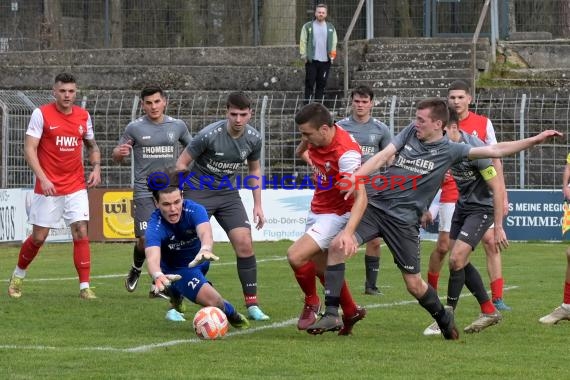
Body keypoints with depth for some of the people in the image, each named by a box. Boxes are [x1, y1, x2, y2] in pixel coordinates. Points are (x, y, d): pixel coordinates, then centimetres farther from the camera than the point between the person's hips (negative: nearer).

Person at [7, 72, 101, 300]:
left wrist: (96, 167, 2)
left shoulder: (83, 116, 6)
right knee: (39, 237, 3)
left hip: (76, 187, 3)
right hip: (48, 186, -3)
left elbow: (92, 146, 20)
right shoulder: (41, 114, -7)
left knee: (81, 232, -9)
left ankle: (85, 287, -6)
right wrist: (43, 178, -19)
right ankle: (18, 275, 29)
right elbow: (29, 149, -9)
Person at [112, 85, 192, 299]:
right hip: (144, 191, -2)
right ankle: (136, 269, 23)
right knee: (146, 239, -9)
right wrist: (120, 152, -18)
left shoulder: (177, 126, 6)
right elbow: (116, 157, 6)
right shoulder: (135, 128, 1)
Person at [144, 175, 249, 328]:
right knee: (213, 300, -24)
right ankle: (231, 313, 9)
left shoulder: (194, 210, -30)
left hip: (198, 260, 4)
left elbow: (205, 232, -51)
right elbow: (152, 258, -51)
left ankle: (176, 292, 66)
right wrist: (158, 276, -75)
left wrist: (205, 250, -75)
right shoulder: (155, 227, -34)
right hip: (177, 271, -4)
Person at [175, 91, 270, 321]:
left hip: (228, 194, 4)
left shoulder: (253, 138, -7)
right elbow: (181, 164, -12)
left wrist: (257, 205, 8)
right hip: (198, 192, -4)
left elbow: (255, 169, 12)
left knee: (245, 244, -9)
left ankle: (252, 305, -1)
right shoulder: (209, 135, -22)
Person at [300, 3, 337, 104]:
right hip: (312, 60, -2)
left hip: (325, 61, 2)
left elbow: (334, 42, 12)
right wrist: (303, 54, -6)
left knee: (321, 84, 3)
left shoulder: (331, 28, 12)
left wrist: (332, 55, 1)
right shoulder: (308, 27, 5)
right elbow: (303, 41, 3)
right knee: (309, 84, -3)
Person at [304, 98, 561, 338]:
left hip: (404, 220, -3)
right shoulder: (410, 132, 6)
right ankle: (331, 315, -12)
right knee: (337, 246, -18)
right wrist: (356, 177, -19)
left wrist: (535, 140, -11)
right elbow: (384, 156, -3)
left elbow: (495, 151, -5)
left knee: (414, 284, 3)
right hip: (376, 206, 3)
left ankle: (444, 319, 34)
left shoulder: (449, 151, -4)